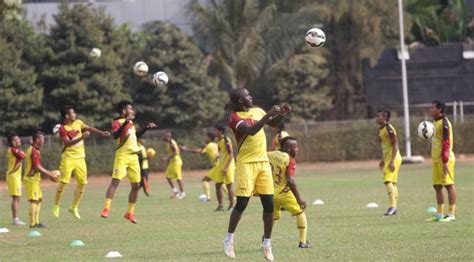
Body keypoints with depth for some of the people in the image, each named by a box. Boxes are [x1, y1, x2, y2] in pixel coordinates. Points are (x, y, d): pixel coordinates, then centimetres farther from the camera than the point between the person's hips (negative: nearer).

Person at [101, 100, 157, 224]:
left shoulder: (131, 122, 17)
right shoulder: (118, 122, -8)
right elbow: (115, 135, -28)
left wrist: (146, 128, 24)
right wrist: (125, 123, -36)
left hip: (134, 157, 8)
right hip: (122, 156, -8)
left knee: (136, 185, 7)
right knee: (115, 181, -18)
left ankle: (130, 213, 16)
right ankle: (106, 209, -22)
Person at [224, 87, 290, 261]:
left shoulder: (257, 111, 11)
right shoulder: (235, 117, -12)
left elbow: (274, 123, 27)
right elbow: (251, 130, -28)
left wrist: (281, 114, 6)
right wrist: (269, 114, -30)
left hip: (263, 162, 6)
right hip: (246, 163, -6)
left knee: (269, 204, 2)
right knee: (242, 203, -9)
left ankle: (267, 243, 12)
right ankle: (229, 239, 7)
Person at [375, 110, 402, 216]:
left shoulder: (388, 129, -16)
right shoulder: (381, 129, 14)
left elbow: (395, 145, -20)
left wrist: (392, 161, -24)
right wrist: (383, 160, 26)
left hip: (393, 158, -10)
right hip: (388, 158, 10)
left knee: (388, 180, -15)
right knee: (393, 182, 10)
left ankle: (392, 206, -18)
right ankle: (394, 208, 13)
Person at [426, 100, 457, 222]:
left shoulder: (444, 123, -13)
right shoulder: (436, 122, 16)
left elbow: (446, 143, -18)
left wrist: (445, 161, -21)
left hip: (444, 159, -10)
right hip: (436, 159, 10)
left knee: (449, 185, -5)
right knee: (437, 186, 10)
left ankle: (451, 214, -4)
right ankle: (440, 214, 14)